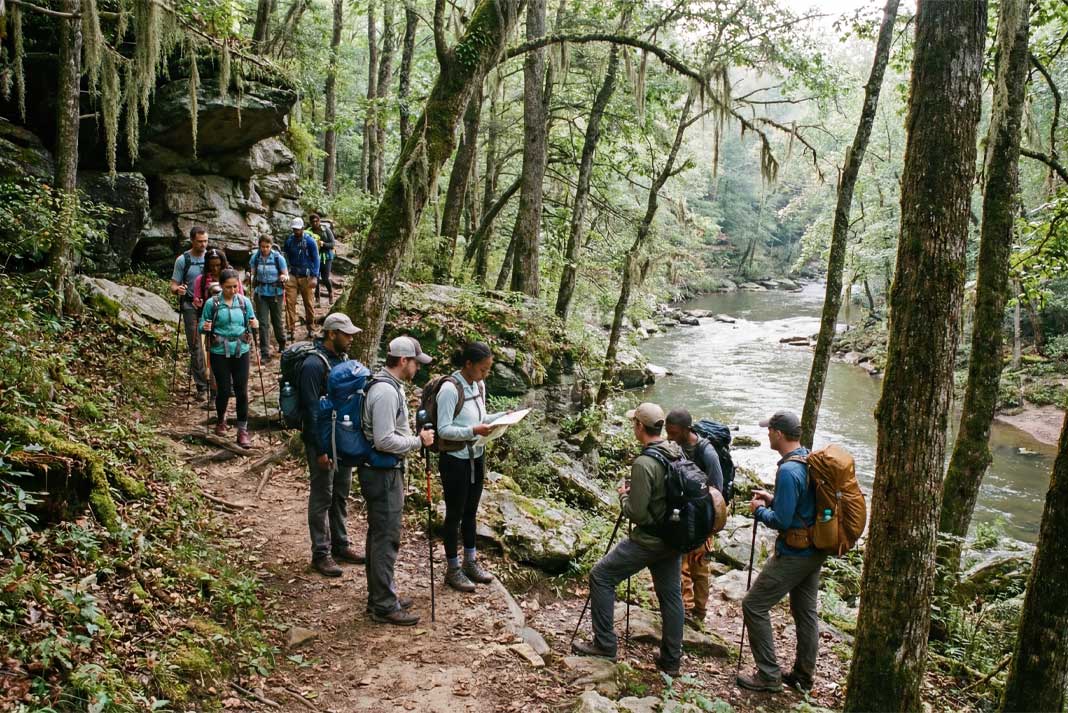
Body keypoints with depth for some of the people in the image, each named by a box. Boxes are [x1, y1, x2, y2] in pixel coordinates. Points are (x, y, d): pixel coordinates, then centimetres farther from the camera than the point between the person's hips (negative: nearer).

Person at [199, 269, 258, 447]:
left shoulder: (245, 302, 2)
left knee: (242, 391, -1)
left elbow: (250, 321, 10)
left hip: (241, 351, 1)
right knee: (223, 390, 5)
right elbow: (202, 325, 3)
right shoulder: (212, 303, -4)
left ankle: (243, 430, 7)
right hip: (219, 353, -1)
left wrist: (254, 324, -13)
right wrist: (205, 327, -20)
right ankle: (221, 421, 34)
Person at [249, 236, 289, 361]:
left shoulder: (278, 257, -9)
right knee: (263, 322, -3)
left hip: (275, 293, -1)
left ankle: (282, 345, 38)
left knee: (276, 320, 12)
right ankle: (265, 353, 1)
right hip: (261, 293, 1)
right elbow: (252, 274, 6)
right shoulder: (255, 257, -4)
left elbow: (286, 275, -5)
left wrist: (284, 277, -28)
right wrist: (250, 276, -17)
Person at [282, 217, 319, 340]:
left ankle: (311, 329, 18)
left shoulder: (310, 241, -6)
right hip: (292, 276, 2)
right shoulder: (289, 240, 2)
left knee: (308, 303, 4)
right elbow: (283, 255, 11)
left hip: (306, 276, -2)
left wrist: (314, 277, -13)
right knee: (290, 302, -7)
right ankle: (291, 329, -3)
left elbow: (316, 259, -5)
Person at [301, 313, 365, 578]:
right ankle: (321, 553, 12)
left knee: (341, 495, 17)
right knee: (322, 499, 2)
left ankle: (340, 545, 29)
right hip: (323, 443, -8)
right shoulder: (314, 364, -19)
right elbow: (311, 410, -20)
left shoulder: (344, 358, 7)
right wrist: (320, 450, -20)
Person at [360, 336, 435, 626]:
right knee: (386, 538, -2)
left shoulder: (390, 386, 11)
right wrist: (418, 441, -16)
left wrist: (415, 437, 13)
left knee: (379, 535, 18)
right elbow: (384, 440, -26)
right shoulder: (386, 392, -22)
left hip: (385, 471, 11)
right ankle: (384, 606, 7)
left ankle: (379, 596, 29)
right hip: (382, 473, -11)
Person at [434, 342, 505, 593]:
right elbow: (443, 430, -21)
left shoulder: (479, 385, 2)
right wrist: (474, 431, -31)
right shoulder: (450, 388, -22)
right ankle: (453, 569, 22)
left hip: (476, 457, 7)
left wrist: (503, 417, -3)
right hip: (455, 460, -7)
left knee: (471, 511, 19)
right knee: (455, 514, 7)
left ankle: (470, 562, 35)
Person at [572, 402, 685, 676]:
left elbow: (636, 514, -22)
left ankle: (604, 644, 10)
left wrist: (624, 495, -2)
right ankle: (671, 660, 25)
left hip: (648, 540, -8)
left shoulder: (644, 464, -23)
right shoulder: (678, 453, 1)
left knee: (600, 576, 4)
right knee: (670, 595, 16)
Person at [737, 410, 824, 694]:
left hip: (793, 555, -9)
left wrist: (760, 510, -7)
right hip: (816, 551, 9)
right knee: (806, 611, 18)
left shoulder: (788, 471, -24)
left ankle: (769, 675, 7)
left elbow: (782, 521, -24)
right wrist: (773, 500, 11)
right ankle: (803, 675, 31)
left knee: (754, 606, 1)